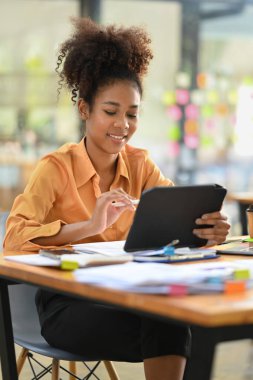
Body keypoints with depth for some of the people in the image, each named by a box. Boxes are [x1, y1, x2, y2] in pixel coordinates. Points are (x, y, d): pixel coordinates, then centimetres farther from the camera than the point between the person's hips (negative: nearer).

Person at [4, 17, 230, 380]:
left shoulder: (139, 164, 6)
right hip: (66, 303, -4)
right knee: (166, 327, -30)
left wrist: (207, 228, -30)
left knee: (173, 316, -30)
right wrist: (90, 227, -36)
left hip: (123, 292, 4)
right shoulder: (56, 168, -9)